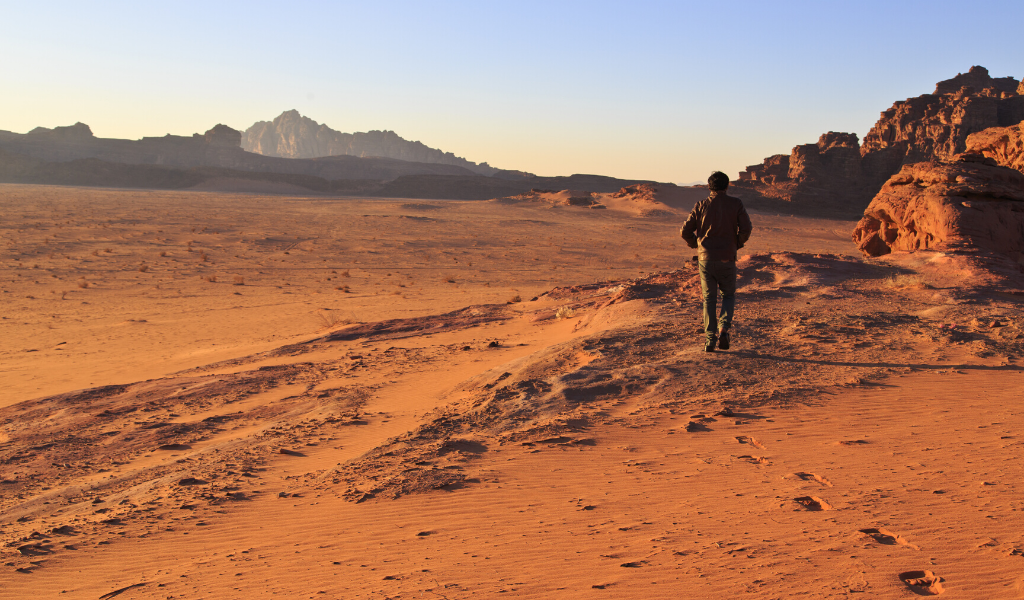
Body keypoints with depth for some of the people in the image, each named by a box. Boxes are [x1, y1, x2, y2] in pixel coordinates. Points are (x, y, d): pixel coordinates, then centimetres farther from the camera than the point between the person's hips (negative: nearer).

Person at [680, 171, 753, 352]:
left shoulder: (701, 206, 1)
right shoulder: (736, 204, 0)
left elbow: (685, 231, 0)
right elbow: (746, 229, -11)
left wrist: (696, 244, 19)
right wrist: (737, 245, 8)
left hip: (705, 259, 1)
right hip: (727, 259, -1)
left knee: (709, 299, 10)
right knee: (729, 295, 17)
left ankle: (710, 339, 2)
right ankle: (723, 328, -6)